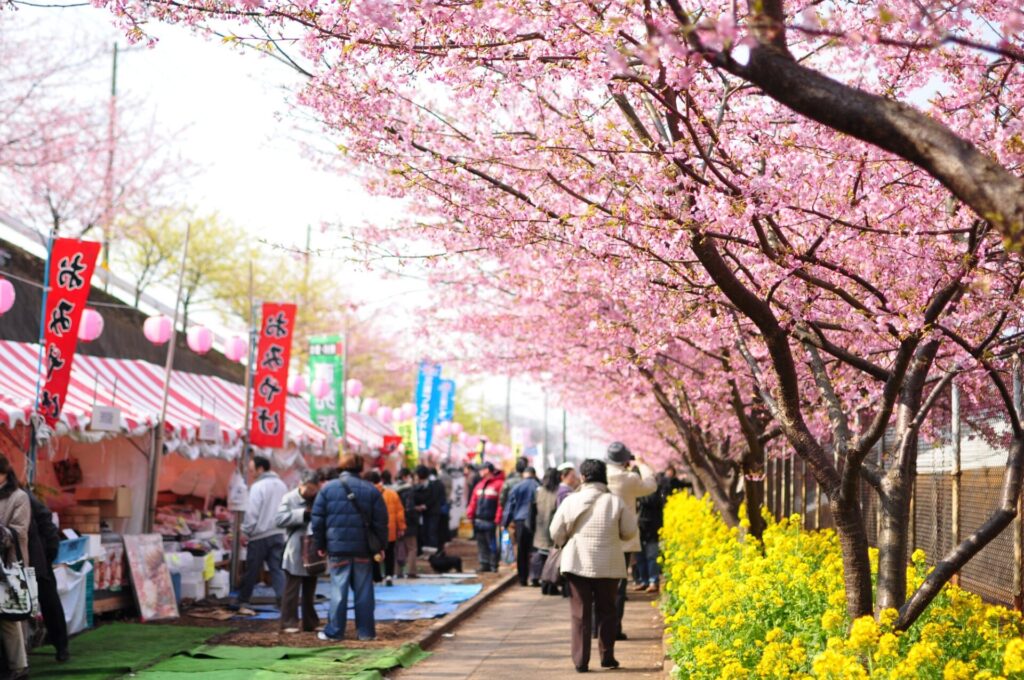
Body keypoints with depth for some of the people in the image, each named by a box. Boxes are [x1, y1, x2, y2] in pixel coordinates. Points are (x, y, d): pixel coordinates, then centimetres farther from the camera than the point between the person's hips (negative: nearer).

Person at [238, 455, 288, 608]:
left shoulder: (258, 486, -13)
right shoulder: (281, 485, 10)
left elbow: (252, 512, -15)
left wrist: (245, 531, -7)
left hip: (260, 535, -5)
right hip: (278, 533, 6)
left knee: (252, 569, 6)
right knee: (277, 568, 3)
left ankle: (243, 600, 16)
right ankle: (283, 598, -9)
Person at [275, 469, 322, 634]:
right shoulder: (289, 499, -5)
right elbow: (279, 519, -15)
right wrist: (303, 514, -20)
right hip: (295, 552, -5)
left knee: (310, 590, 13)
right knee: (292, 589, -3)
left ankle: (310, 623, 19)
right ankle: (288, 623, 2)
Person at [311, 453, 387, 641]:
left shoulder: (327, 488, 1)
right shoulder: (371, 490, 3)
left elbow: (317, 520, 0)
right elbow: (381, 522, 2)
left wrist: (320, 544, 9)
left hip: (337, 548, -1)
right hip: (363, 548, 1)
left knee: (338, 589, 2)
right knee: (364, 590, 7)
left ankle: (334, 631, 3)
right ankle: (366, 631, 9)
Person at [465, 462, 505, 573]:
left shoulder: (499, 484, -7)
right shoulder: (480, 485, 16)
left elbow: (501, 502, -13)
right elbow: (473, 501, 16)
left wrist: (498, 519, -18)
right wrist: (470, 514, 7)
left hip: (490, 521, -7)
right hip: (478, 521, 7)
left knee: (492, 544, -2)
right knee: (481, 543, 10)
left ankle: (493, 566, 4)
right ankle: (484, 564, 17)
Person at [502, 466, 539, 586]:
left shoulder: (517, 487, 2)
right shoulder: (539, 487, 2)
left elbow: (510, 505, 2)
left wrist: (506, 522, 5)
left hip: (520, 522, 0)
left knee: (521, 552, 6)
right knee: (534, 551, 4)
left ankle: (523, 579, 6)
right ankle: (535, 579, -1)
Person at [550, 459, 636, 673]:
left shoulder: (571, 501, -6)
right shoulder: (616, 502, -5)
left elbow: (556, 533, -1)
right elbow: (629, 532, 2)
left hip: (577, 563, -1)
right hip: (608, 566, 1)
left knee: (580, 613, 4)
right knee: (606, 611, 15)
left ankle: (581, 661, 2)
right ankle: (607, 656, 19)